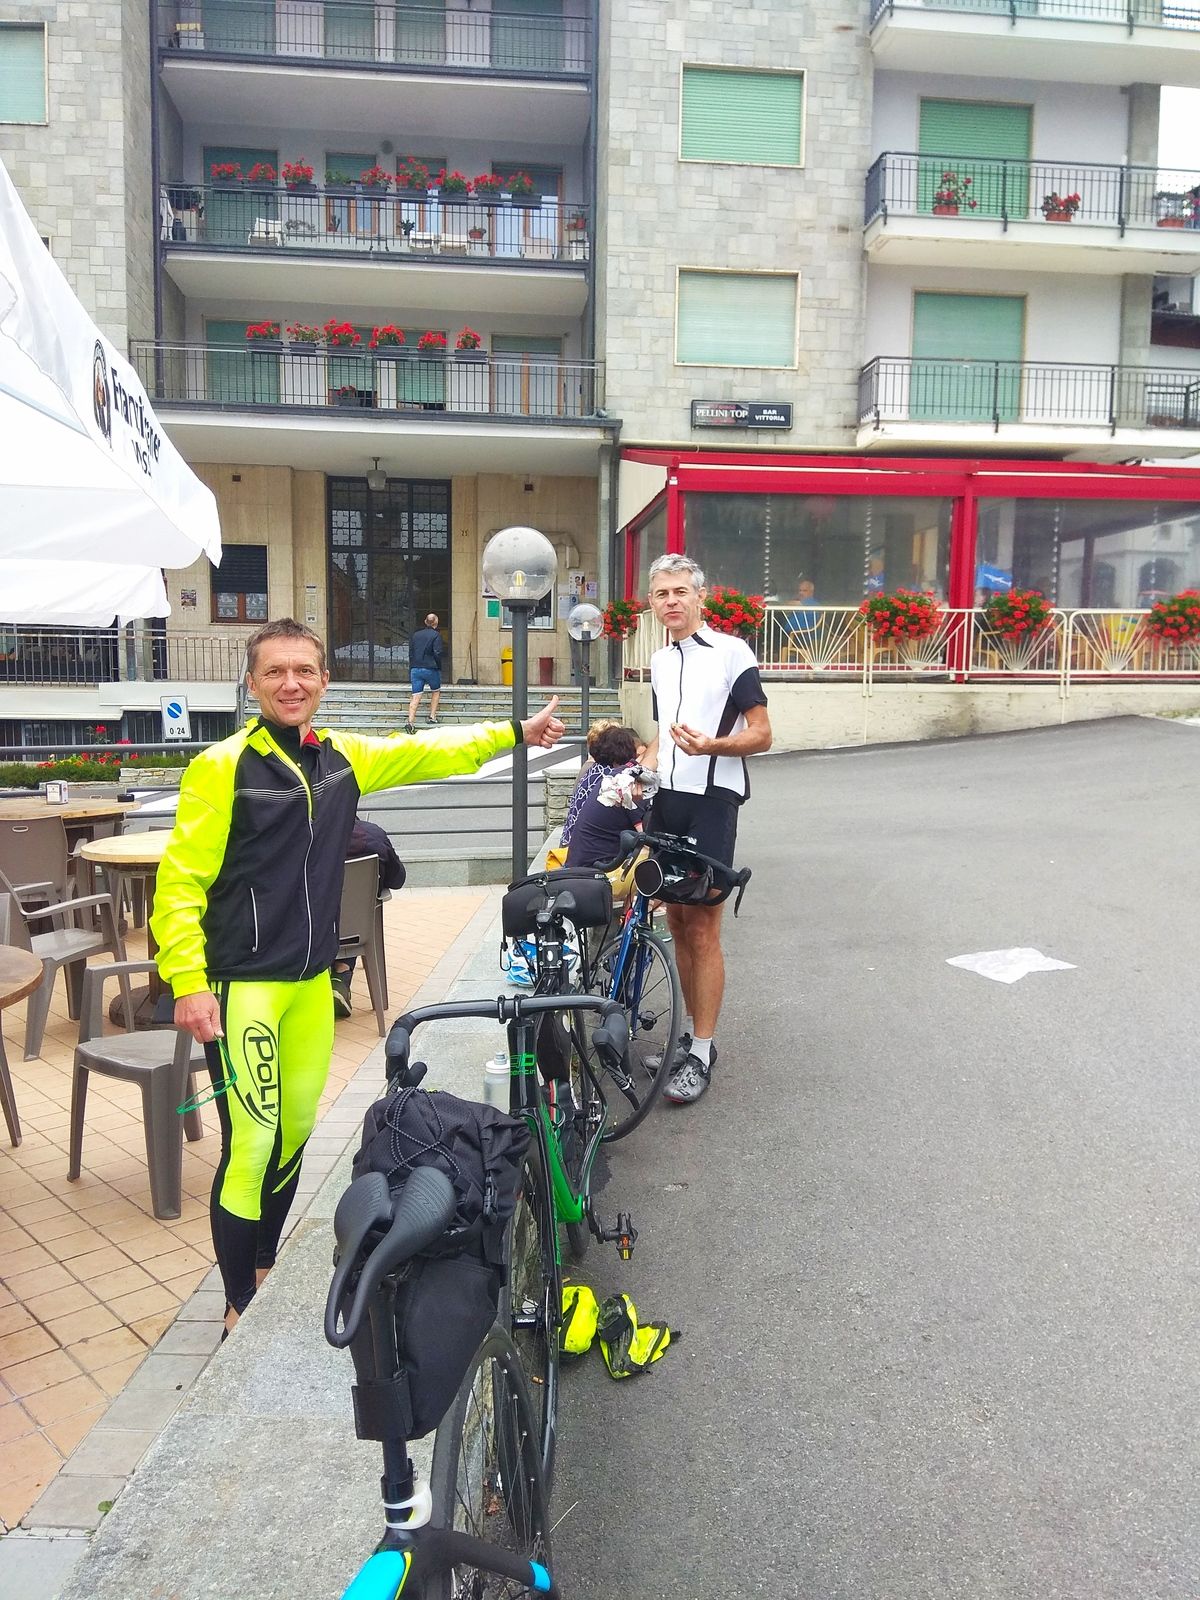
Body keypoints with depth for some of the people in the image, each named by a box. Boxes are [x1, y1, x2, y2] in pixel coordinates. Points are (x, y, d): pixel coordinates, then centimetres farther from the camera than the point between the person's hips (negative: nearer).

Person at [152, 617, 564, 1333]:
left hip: (312, 979, 6)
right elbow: (181, 879, -12)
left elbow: (428, 753, 14)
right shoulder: (223, 766, -12)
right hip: (242, 984, -6)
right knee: (253, 1145, -5)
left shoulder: (343, 756, 5)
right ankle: (241, 1304, 15)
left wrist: (516, 732, 9)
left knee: (297, 1131, 15)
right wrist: (188, 982, -18)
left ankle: (266, 1265, 36)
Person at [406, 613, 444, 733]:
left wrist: (411, 669, 19)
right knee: (436, 691, 20)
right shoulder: (436, 635, -4)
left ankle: (410, 722, -14)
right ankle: (432, 717, 16)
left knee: (416, 696, -1)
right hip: (430, 669, -4)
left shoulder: (416, 635, 12)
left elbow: (410, 653, 14)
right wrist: (439, 668, 0)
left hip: (415, 669, 4)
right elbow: (437, 653, -12)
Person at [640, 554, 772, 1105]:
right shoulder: (659, 661, 16)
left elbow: (761, 734, -8)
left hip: (711, 802, -6)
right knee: (677, 921, 10)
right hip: (667, 798, 7)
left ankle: (701, 1055, 3)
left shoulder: (731, 652, -6)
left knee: (702, 928, -5)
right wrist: (641, 769, 8)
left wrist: (709, 745, -26)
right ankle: (692, 1033, 23)